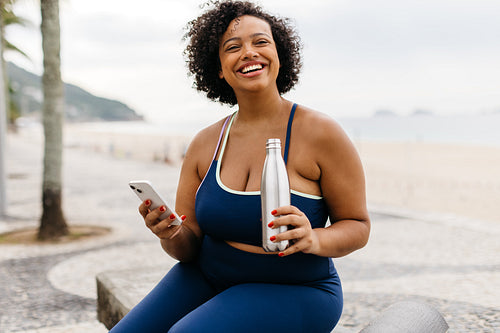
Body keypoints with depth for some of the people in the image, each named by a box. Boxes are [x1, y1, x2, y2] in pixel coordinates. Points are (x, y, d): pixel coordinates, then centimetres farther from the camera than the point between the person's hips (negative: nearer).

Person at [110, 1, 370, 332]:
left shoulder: (320, 132, -13)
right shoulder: (205, 143, 1)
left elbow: (357, 226, -6)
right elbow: (189, 247, 3)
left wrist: (315, 240, -28)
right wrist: (170, 235, -20)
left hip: (292, 292, -4)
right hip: (208, 278, 5)